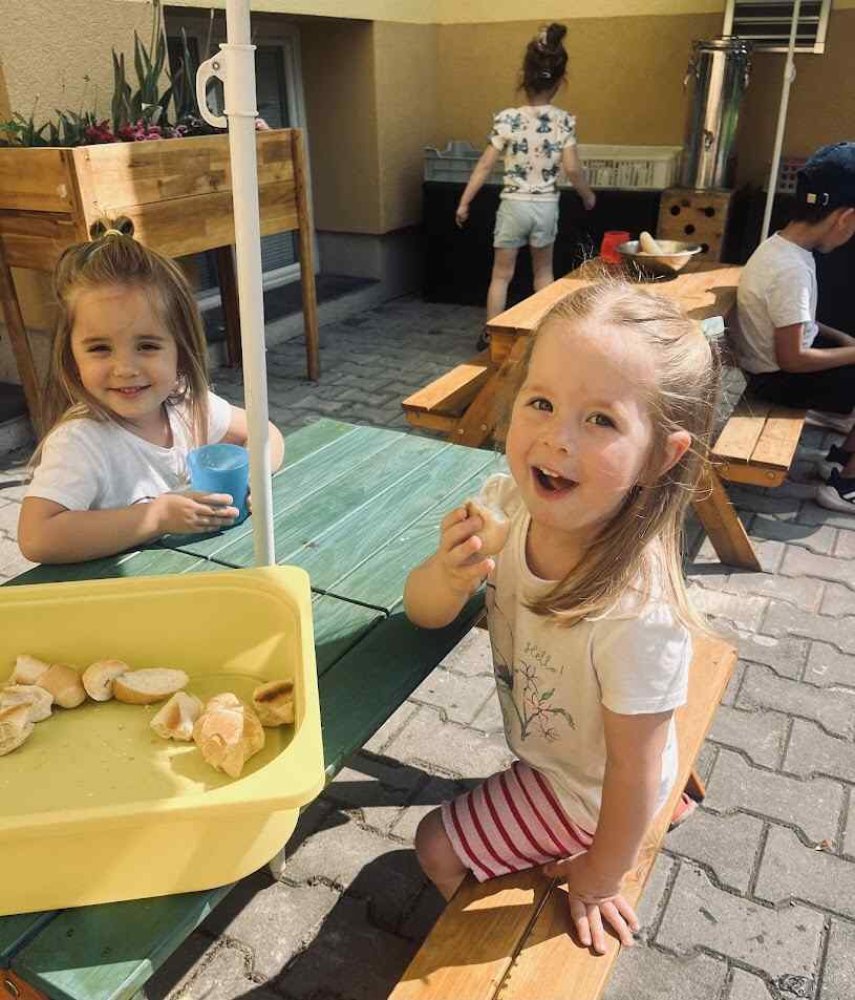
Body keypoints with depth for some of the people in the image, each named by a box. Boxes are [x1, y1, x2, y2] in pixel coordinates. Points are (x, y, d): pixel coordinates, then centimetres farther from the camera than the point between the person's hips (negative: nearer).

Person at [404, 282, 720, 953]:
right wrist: (449, 578, -36)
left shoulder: (639, 613, -41)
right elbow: (423, 612, -13)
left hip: (584, 792, -5)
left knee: (437, 848, 6)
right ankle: (659, 799, 48)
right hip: (543, 743, 5)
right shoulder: (506, 506, -26)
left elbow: (633, 770, -26)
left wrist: (600, 881, -9)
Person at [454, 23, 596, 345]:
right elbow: (572, 169, -7)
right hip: (547, 206, 2)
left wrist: (464, 202, 0)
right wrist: (588, 196, 12)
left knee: (501, 274, 9)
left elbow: (485, 165, -9)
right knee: (543, 271, 19)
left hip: (513, 204, -2)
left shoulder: (507, 118, -11)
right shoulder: (564, 121, -7)